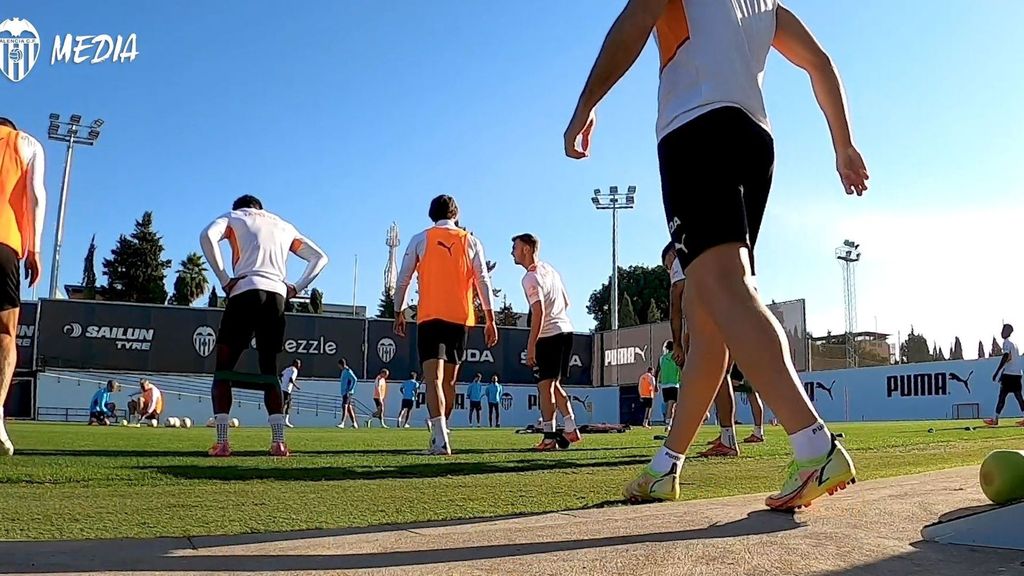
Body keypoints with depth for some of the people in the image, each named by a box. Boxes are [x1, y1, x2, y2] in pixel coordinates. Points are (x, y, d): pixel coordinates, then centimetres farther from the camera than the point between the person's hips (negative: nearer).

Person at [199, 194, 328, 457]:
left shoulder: (233, 217, 16)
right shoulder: (284, 226, 28)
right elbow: (319, 257, 26)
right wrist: (296, 288, 15)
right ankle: (278, 442, -1)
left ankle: (222, 442, -5)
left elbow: (208, 236, -6)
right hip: (277, 296, 4)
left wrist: (224, 280, -4)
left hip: (245, 292, -3)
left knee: (223, 369, 5)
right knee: (269, 371, 10)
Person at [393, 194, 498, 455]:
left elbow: (403, 280, 6)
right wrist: (490, 319, 5)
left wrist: (398, 313, 16)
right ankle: (439, 437, 22)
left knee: (433, 379, -10)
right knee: (449, 381, 14)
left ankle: (440, 440, -25)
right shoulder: (471, 241, 8)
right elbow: (483, 281, 3)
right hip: (460, 317, 3)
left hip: (429, 317, -2)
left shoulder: (420, 239, 5)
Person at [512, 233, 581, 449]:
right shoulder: (550, 269, 16)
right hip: (566, 329, 9)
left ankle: (549, 437, -1)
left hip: (548, 335, -9)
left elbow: (539, 312, -19)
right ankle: (571, 428, 14)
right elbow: (566, 302, 21)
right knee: (553, 383, 16)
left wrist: (531, 346, -18)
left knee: (545, 385, -3)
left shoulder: (531, 277, -11)